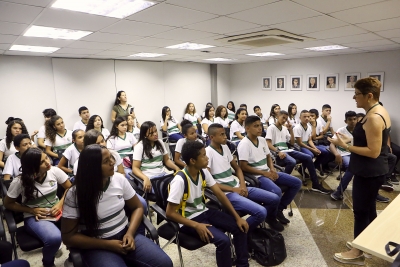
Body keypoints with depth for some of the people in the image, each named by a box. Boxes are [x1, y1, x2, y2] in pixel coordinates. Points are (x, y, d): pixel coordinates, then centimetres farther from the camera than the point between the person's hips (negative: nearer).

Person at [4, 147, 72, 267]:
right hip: (34, 217, -2)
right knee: (54, 238, -34)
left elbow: (70, 189, 2)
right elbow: (8, 203, 0)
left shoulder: (54, 171, -9)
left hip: (56, 211, 2)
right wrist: (32, 210, -13)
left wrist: (60, 204, -15)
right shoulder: (19, 182, -14)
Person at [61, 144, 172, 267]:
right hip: (97, 246, -3)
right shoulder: (74, 195, -13)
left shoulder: (119, 179, -5)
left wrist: (130, 233, -12)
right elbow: (68, 237, -7)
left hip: (125, 234, 3)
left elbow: (137, 207, 6)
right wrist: (107, 244, -15)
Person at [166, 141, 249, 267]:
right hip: (189, 219, -7)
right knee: (223, 240, -25)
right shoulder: (180, 180, -26)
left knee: (240, 227, -4)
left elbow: (219, 194, -1)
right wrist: (196, 225, -25)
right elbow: (170, 213, -21)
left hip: (203, 212, 7)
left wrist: (237, 217, -5)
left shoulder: (203, 172, -6)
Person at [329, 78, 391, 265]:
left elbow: (373, 152, -26)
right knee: (368, 209, 20)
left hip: (369, 172, -10)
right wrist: (349, 141, 11)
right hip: (372, 171, 10)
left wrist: (346, 146, -23)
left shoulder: (373, 118, -24)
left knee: (361, 211, 3)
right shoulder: (379, 112, 8)